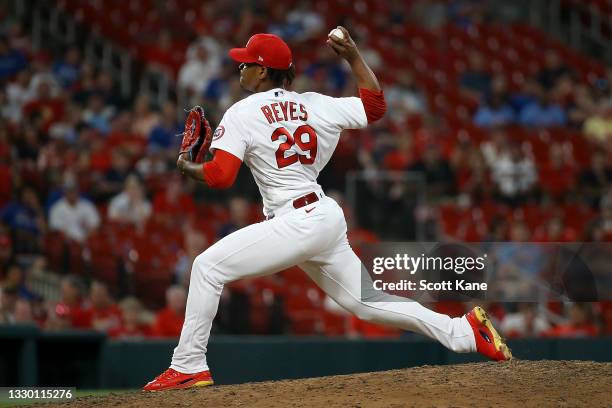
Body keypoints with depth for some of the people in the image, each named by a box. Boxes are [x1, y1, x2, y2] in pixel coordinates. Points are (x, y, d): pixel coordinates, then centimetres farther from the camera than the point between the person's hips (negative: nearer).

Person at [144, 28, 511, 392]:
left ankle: (189, 367, -10)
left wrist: (188, 167, 7)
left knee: (208, 266, -5)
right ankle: (464, 331, 11)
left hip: (298, 223, -8)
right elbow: (375, 106, 16)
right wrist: (353, 56, 19)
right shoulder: (314, 105, 12)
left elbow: (221, 176, -13)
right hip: (327, 218, 8)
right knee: (366, 302, 16)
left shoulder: (242, 114, -6)